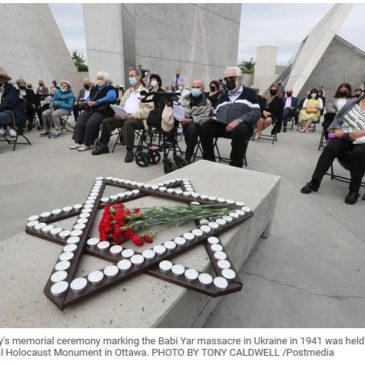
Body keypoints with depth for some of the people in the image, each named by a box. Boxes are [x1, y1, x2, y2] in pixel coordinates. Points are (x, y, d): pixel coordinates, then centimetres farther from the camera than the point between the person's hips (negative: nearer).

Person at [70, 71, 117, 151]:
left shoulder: (110, 89, 2)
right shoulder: (94, 89, 27)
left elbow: (112, 97, -20)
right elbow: (88, 99, 29)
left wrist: (96, 102, -20)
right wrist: (88, 102, 0)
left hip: (101, 111, -7)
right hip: (89, 110, 7)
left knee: (90, 123, -30)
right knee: (79, 122, -16)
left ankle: (87, 144, -20)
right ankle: (79, 142, -14)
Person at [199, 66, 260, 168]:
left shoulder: (249, 93, 12)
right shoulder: (223, 95, 28)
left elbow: (256, 112, -2)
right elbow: (216, 113, 26)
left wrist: (239, 120, -19)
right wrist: (212, 120, 0)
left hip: (241, 126, -4)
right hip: (220, 125, 5)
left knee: (239, 131, -39)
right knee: (204, 128, -22)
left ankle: (235, 165, -25)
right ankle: (209, 162, -13)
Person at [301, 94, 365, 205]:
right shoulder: (352, 101, 14)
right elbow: (337, 118, 14)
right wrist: (337, 129, -7)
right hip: (344, 136, 2)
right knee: (330, 148, -30)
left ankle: (354, 190, -22)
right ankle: (314, 182, -24)